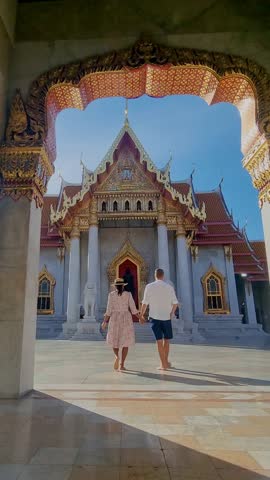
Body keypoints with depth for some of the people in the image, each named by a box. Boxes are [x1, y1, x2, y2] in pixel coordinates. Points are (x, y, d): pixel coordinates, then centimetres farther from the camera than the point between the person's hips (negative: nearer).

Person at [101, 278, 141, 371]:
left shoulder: (111, 295, -3)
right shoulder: (128, 294, -2)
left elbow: (109, 310, -6)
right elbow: (133, 309, -5)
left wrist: (105, 322, 2)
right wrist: (140, 318, 7)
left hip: (115, 319, 0)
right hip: (126, 319, 0)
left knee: (114, 340, 17)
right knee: (125, 342, 8)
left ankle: (117, 356, -9)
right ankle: (122, 365, 3)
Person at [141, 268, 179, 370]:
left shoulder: (149, 287, -5)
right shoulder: (169, 287, -2)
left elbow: (145, 303, -6)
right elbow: (175, 303, 1)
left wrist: (142, 315, 7)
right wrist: (172, 313, 18)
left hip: (155, 317, -1)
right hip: (167, 317, 1)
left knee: (159, 341, 5)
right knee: (166, 340, 17)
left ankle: (163, 364, 8)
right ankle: (165, 362, 27)